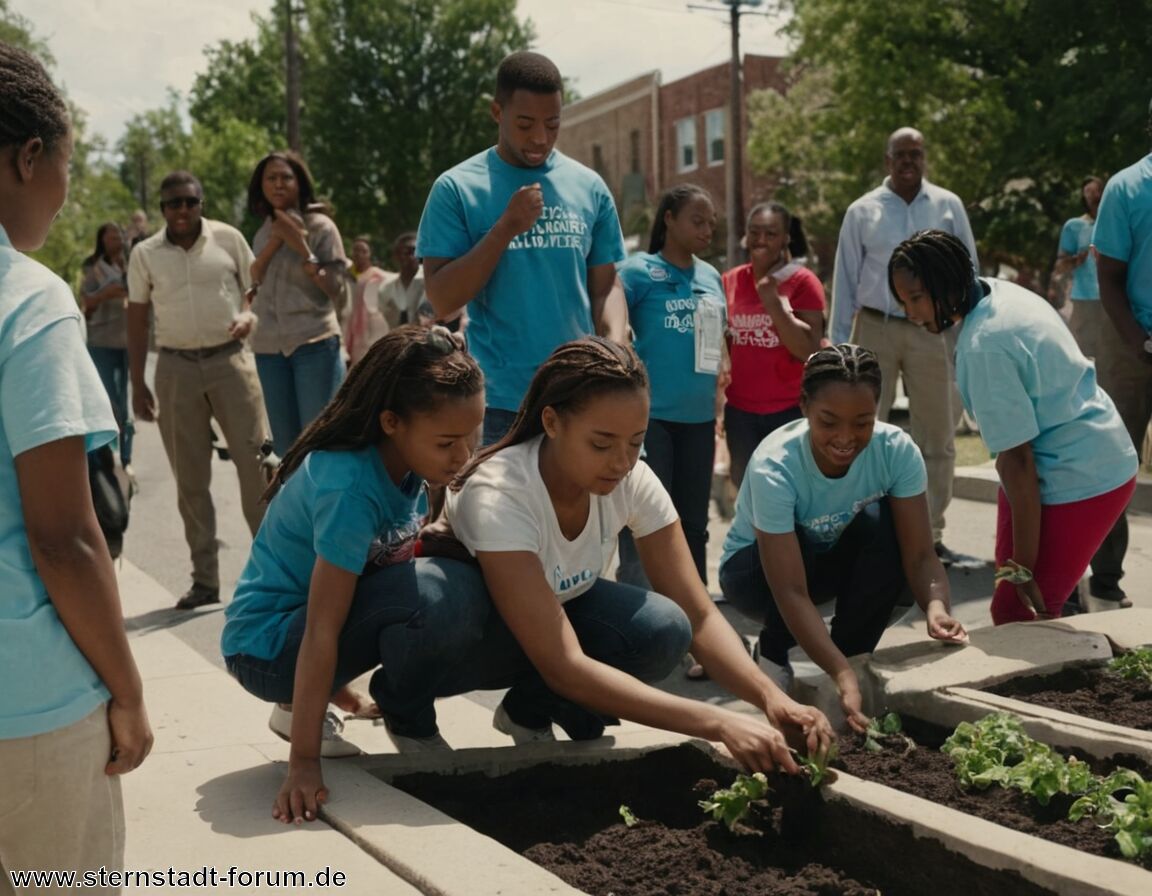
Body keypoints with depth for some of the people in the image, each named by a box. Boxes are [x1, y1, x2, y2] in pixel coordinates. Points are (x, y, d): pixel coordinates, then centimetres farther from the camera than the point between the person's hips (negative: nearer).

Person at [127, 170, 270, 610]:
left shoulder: (229, 239, 1)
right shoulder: (144, 254, 5)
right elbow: (137, 322, 8)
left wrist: (250, 317, -12)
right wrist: (137, 384, 4)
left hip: (230, 359, -1)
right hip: (177, 368, 1)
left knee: (256, 462, -5)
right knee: (190, 479, 4)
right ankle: (204, 579, 11)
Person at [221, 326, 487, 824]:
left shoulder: (401, 464, -5)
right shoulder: (351, 487, -29)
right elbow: (320, 631, -29)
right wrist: (304, 764, -29)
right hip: (269, 646, -9)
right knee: (439, 600, -33)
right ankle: (406, 719, -1)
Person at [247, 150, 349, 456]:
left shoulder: (320, 226, -3)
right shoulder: (264, 232, 13)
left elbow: (335, 289, -8)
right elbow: (252, 280, 2)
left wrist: (302, 247, -15)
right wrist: (274, 243, -8)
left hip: (315, 344, -5)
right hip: (269, 348, 5)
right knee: (284, 444, 8)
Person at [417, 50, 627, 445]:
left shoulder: (589, 187, 6)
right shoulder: (457, 188, -3)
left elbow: (605, 286, 10)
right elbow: (443, 300, -8)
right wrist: (507, 227, -15)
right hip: (502, 402, -3)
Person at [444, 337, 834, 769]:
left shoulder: (633, 481, -23)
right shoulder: (497, 497, -39)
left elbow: (698, 616, -21)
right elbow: (563, 666, -45)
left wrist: (771, 698, -41)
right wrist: (718, 722, -52)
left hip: (559, 608, 3)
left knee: (662, 629, -26)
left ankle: (530, 712, 3)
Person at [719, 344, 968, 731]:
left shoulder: (897, 450, -24)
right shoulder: (774, 468, -35)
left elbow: (919, 556, -25)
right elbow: (790, 592, -38)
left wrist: (936, 608, -46)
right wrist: (842, 675, -49)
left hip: (833, 558, 3)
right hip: (754, 569, -3)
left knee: (881, 523, -27)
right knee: (806, 548, -35)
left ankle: (854, 654, -10)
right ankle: (772, 652, -5)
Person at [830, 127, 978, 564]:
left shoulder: (948, 206, 4)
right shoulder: (862, 211, 3)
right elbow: (845, 280, 5)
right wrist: (839, 344, 3)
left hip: (932, 330, 1)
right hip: (875, 328, -1)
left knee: (936, 437, 8)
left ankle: (931, 534, 19)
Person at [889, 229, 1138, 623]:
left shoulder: (984, 347, -26)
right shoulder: (1000, 291, 2)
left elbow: (1016, 459, -26)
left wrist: (1022, 569, -21)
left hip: (1076, 483, -10)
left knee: (1016, 615, -9)